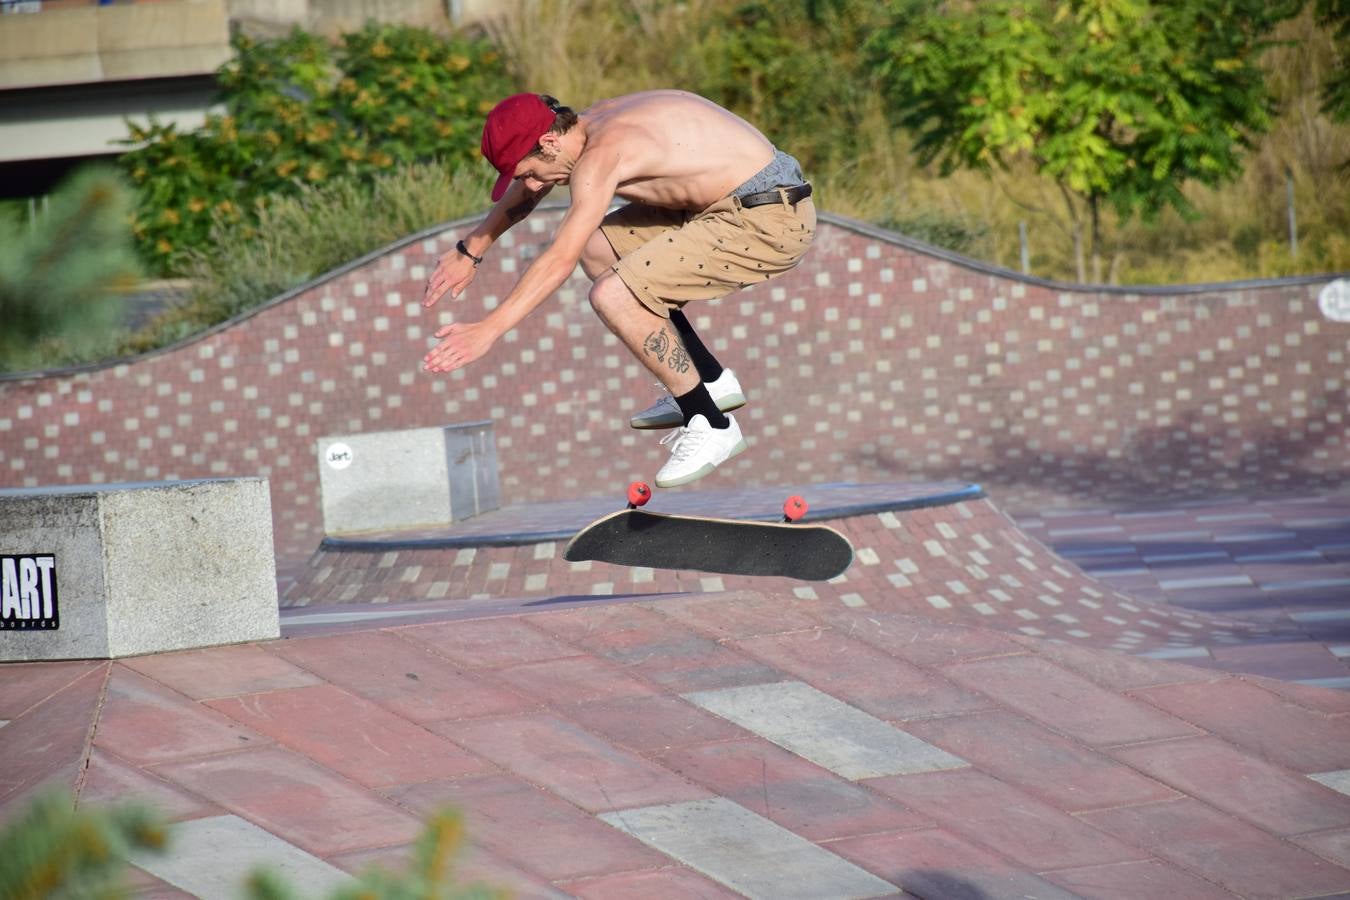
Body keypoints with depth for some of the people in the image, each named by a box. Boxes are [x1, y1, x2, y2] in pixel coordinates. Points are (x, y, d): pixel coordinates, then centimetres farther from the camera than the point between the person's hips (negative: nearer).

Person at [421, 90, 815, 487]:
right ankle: (709, 380, 20)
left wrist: (489, 329, -26)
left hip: (768, 220, -10)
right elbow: (524, 194, 28)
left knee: (613, 297, -17)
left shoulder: (601, 156, -19)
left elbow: (560, 261, -25)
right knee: (597, 247, 17)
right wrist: (469, 252, 33)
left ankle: (711, 426, -6)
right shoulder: (591, 124, 9)